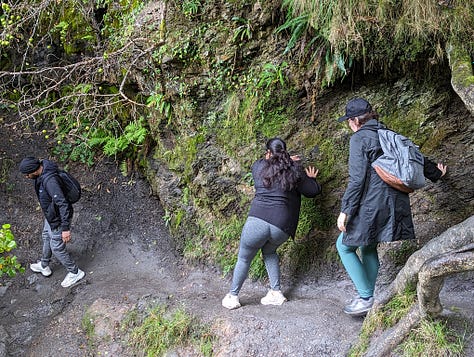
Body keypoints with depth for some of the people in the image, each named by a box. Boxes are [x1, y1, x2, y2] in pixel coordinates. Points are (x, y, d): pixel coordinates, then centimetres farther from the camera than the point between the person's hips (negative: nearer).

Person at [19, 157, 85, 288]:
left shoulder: (49, 180, -38)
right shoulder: (43, 166, -9)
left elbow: (63, 204, -37)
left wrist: (65, 228, -33)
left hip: (58, 219, -10)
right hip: (50, 215, 10)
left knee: (57, 248, 8)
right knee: (46, 238, 29)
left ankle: (75, 273, 30)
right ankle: (44, 266, 54)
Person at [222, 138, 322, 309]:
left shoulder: (259, 166, 8)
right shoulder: (294, 170, 6)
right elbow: (313, 191, 12)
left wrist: (287, 161, 40)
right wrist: (311, 179, 33)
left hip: (257, 221, -2)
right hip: (282, 226, 2)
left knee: (243, 258, 19)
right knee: (269, 252, 31)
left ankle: (232, 296, 27)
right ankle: (276, 293, 27)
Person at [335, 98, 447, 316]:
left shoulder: (359, 138, -10)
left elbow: (357, 178, -17)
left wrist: (345, 210, -15)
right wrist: (435, 173, 42)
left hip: (371, 205, -8)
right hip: (396, 203, 8)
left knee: (344, 246, 7)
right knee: (367, 247, 20)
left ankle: (366, 298, 5)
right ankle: (368, 297, 24)